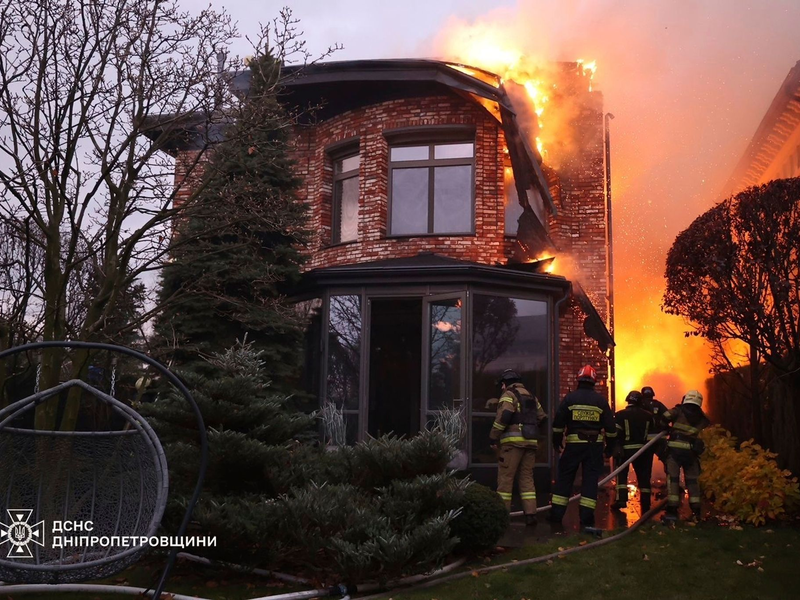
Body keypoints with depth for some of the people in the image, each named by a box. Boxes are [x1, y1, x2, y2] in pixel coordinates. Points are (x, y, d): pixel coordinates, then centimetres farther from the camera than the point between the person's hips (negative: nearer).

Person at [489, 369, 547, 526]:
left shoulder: (509, 395, -1)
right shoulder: (531, 397, 21)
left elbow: (503, 417, -15)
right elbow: (542, 418, 20)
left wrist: (493, 438, -11)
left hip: (513, 441, -7)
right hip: (530, 442, 7)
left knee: (505, 477, -2)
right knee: (527, 477, 10)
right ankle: (530, 514, 4)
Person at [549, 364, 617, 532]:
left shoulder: (570, 398, -2)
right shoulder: (601, 400, 2)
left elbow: (558, 422, -2)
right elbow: (610, 426, 3)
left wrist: (556, 441, 9)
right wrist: (610, 447, 14)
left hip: (573, 444, -1)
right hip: (594, 445, 1)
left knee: (564, 478, 7)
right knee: (590, 480, 3)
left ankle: (556, 514, 8)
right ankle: (586, 519, 0)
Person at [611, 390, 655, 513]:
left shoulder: (620, 415, -4)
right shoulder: (648, 415, 6)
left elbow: (615, 433, -12)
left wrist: (615, 448, -11)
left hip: (625, 448, -2)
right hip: (643, 449, 2)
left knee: (621, 473, 10)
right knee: (643, 476, 11)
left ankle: (621, 499, -3)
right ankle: (645, 504, 14)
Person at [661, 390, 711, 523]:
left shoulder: (678, 412, 2)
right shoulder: (702, 419, 14)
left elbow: (663, 418, -10)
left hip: (674, 450, -3)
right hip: (691, 452, 3)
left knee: (673, 479, 0)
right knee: (692, 480, 15)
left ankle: (672, 511, -6)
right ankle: (696, 511, 16)